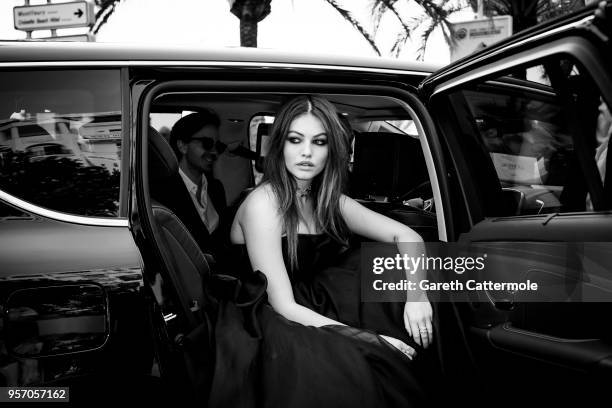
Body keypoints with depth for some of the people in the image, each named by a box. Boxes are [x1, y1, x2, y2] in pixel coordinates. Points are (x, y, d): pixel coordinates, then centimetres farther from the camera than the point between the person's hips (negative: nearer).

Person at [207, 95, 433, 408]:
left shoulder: (328, 200, 4)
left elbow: (406, 236, 3)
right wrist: (373, 340, -24)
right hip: (265, 331, -7)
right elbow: (284, 307, -20)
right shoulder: (264, 203, -17)